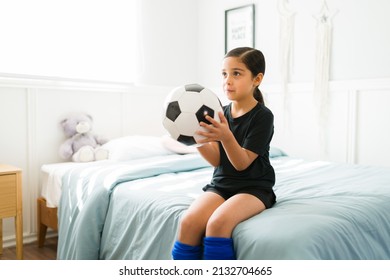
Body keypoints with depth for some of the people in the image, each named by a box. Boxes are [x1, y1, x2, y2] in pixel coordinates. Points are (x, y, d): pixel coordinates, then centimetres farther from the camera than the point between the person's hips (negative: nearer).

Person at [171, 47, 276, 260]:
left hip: (254, 187, -4)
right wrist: (197, 138, -16)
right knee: (188, 222, -21)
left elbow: (242, 163, -15)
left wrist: (226, 136, -32)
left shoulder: (262, 116, -10)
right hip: (221, 184, 5)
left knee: (217, 223, -32)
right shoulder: (222, 113, 6)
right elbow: (216, 160, 1)